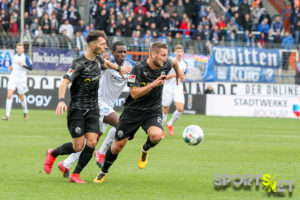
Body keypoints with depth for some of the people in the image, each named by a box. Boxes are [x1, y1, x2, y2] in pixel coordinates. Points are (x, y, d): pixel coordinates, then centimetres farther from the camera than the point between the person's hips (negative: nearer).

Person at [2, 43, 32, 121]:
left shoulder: (25, 57, -4)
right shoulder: (14, 57, 12)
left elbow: (30, 67, -9)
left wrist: (22, 65, -21)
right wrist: (11, 68, 5)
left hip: (21, 79, -4)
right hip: (13, 78, 4)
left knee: (21, 97, 8)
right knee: (9, 95, -12)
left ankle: (25, 112, 35)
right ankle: (7, 115, -13)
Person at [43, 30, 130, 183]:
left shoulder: (97, 59, 6)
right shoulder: (79, 64, -17)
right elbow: (65, 82, -27)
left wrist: (118, 68, 46)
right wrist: (61, 100, -43)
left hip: (93, 109, 6)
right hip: (77, 109, -6)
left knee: (91, 142, -9)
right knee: (78, 146, -7)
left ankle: (75, 175, 3)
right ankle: (52, 154, 22)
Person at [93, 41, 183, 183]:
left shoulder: (165, 65, -5)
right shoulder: (139, 68, -19)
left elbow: (174, 62, 21)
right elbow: (134, 93, -24)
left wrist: (178, 73, 39)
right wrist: (153, 84, -31)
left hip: (153, 111, 2)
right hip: (133, 110, -2)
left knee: (156, 135, -30)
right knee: (118, 145, 1)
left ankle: (145, 150, 7)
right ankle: (103, 172, 27)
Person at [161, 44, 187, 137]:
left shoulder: (184, 64, 8)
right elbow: (164, 76, -12)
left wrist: (183, 78, 0)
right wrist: (176, 74, -22)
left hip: (179, 89, 4)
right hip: (168, 88, -3)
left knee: (180, 109, -14)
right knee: (165, 110, 2)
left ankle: (170, 124, 10)